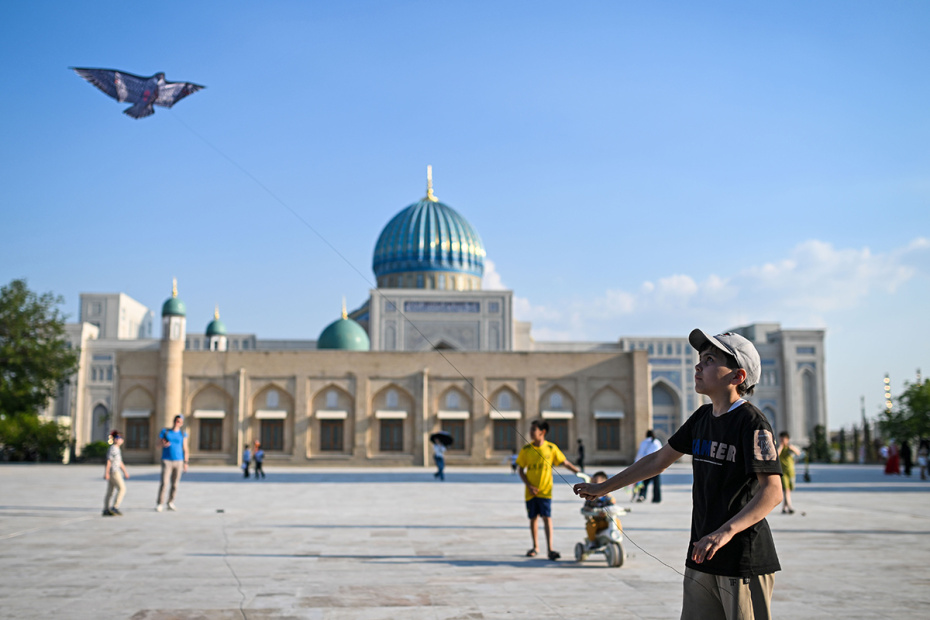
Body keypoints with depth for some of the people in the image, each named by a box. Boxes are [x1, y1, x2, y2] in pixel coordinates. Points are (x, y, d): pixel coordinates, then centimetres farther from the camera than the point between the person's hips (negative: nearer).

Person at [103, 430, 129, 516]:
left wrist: (125, 472, 23)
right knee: (122, 488, -12)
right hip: (113, 471, -10)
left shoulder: (117, 449, 18)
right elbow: (108, 461, -17)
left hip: (115, 471, 10)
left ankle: (106, 510, 9)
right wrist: (106, 473, -22)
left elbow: (120, 462, 23)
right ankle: (114, 507, -12)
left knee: (110, 492, 8)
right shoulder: (112, 449, -12)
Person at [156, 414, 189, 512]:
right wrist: (164, 445, -17)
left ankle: (170, 503, 15)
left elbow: (185, 449, 6)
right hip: (166, 461, -2)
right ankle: (160, 504, -4)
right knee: (164, 483, -12)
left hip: (178, 461, 2)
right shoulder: (165, 432, 5)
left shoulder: (183, 434, 7)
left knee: (174, 484, 3)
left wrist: (185, 463, 1)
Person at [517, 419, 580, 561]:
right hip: (531, 491, 2)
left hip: (545, 490, -2)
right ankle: (536, 547, 26)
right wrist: (529, 485, -8)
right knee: (533, 518, 10)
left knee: (547, 517, -11)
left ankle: (550, 549, -14)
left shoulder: (551, 448, -3)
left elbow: (565, 463, 3)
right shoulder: (526, 449, 0)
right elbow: (521, 470, 5)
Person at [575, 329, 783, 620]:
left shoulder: (751, 422, -14)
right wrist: (603, 488, 20)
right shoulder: (702, 417, 10)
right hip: (701, 557, 7)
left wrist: (726, 531, -35)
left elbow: (772, 491, -23)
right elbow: (658, 460, 19)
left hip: (745, 562, -7)